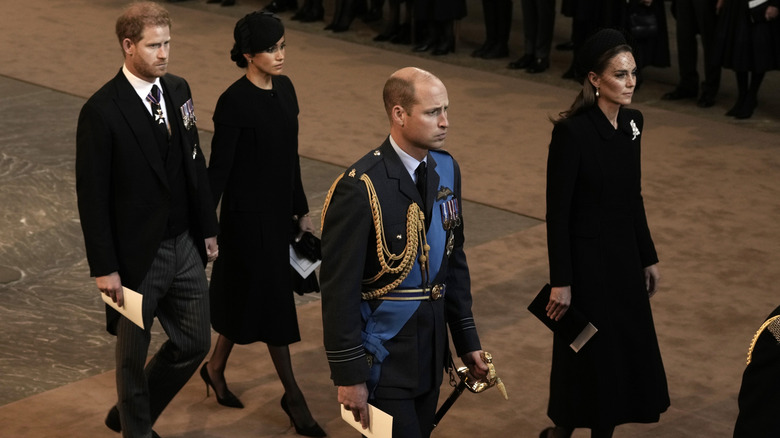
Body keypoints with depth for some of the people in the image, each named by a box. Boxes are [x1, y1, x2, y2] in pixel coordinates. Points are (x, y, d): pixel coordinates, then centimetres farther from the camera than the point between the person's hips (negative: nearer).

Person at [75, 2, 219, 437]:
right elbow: (92, 197, -16)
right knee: (133, 356, 10)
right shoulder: (101, 112, -18)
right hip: (138, 255, -7)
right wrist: (104, 268, -16)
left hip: (185, 246, 7)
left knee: (195, 343, 15)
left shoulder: (178, 89, 3)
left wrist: (208, 229, 13)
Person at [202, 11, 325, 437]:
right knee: (273, 300, 1)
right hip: (248, 214, -8)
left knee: (246, 295, 18)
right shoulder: (234, 102, -19)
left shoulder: (284, 88, 5)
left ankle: (216, 368, 37)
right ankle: (292, 394, 12)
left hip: (279, 210, 8)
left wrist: (302, 210, 16)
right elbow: (218, 167, -17)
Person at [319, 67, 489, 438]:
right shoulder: (359, 189, -21)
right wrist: (349, 375, -16)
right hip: (383, 357, -7)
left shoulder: (446, 169, 3)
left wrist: (467, 339, 13)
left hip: (430, 350, 7)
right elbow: (339, 289, -18)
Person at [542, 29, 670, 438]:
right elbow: (557, 210, -17)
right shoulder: (572, 131, -19)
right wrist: (560, 281, -16)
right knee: (588, 353, 5)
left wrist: (649, 257, 14)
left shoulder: (633, 122, 3)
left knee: (629, 347, 11)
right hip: (586, 258, -7)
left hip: (624, 254, 7)